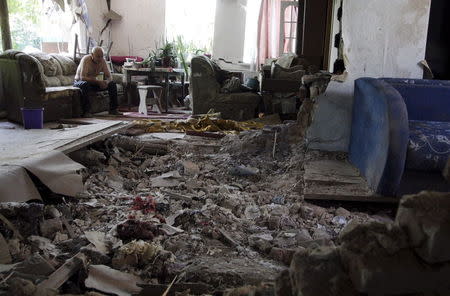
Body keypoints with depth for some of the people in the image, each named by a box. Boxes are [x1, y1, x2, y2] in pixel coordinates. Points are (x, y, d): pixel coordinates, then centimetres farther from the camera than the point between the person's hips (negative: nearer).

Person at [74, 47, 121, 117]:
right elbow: (82, 77, -33)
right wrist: (98, 81, -43)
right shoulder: (86, 59, -24)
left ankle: (113, 109, -7)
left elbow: (109, 77, -7)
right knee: (85, 84, -40)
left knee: (112, 84, -12)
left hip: (95, 82, 5)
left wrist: (106, 81, -32)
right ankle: (86, 112, -36)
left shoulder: (102, 60, -9)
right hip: (80, 81, -5)